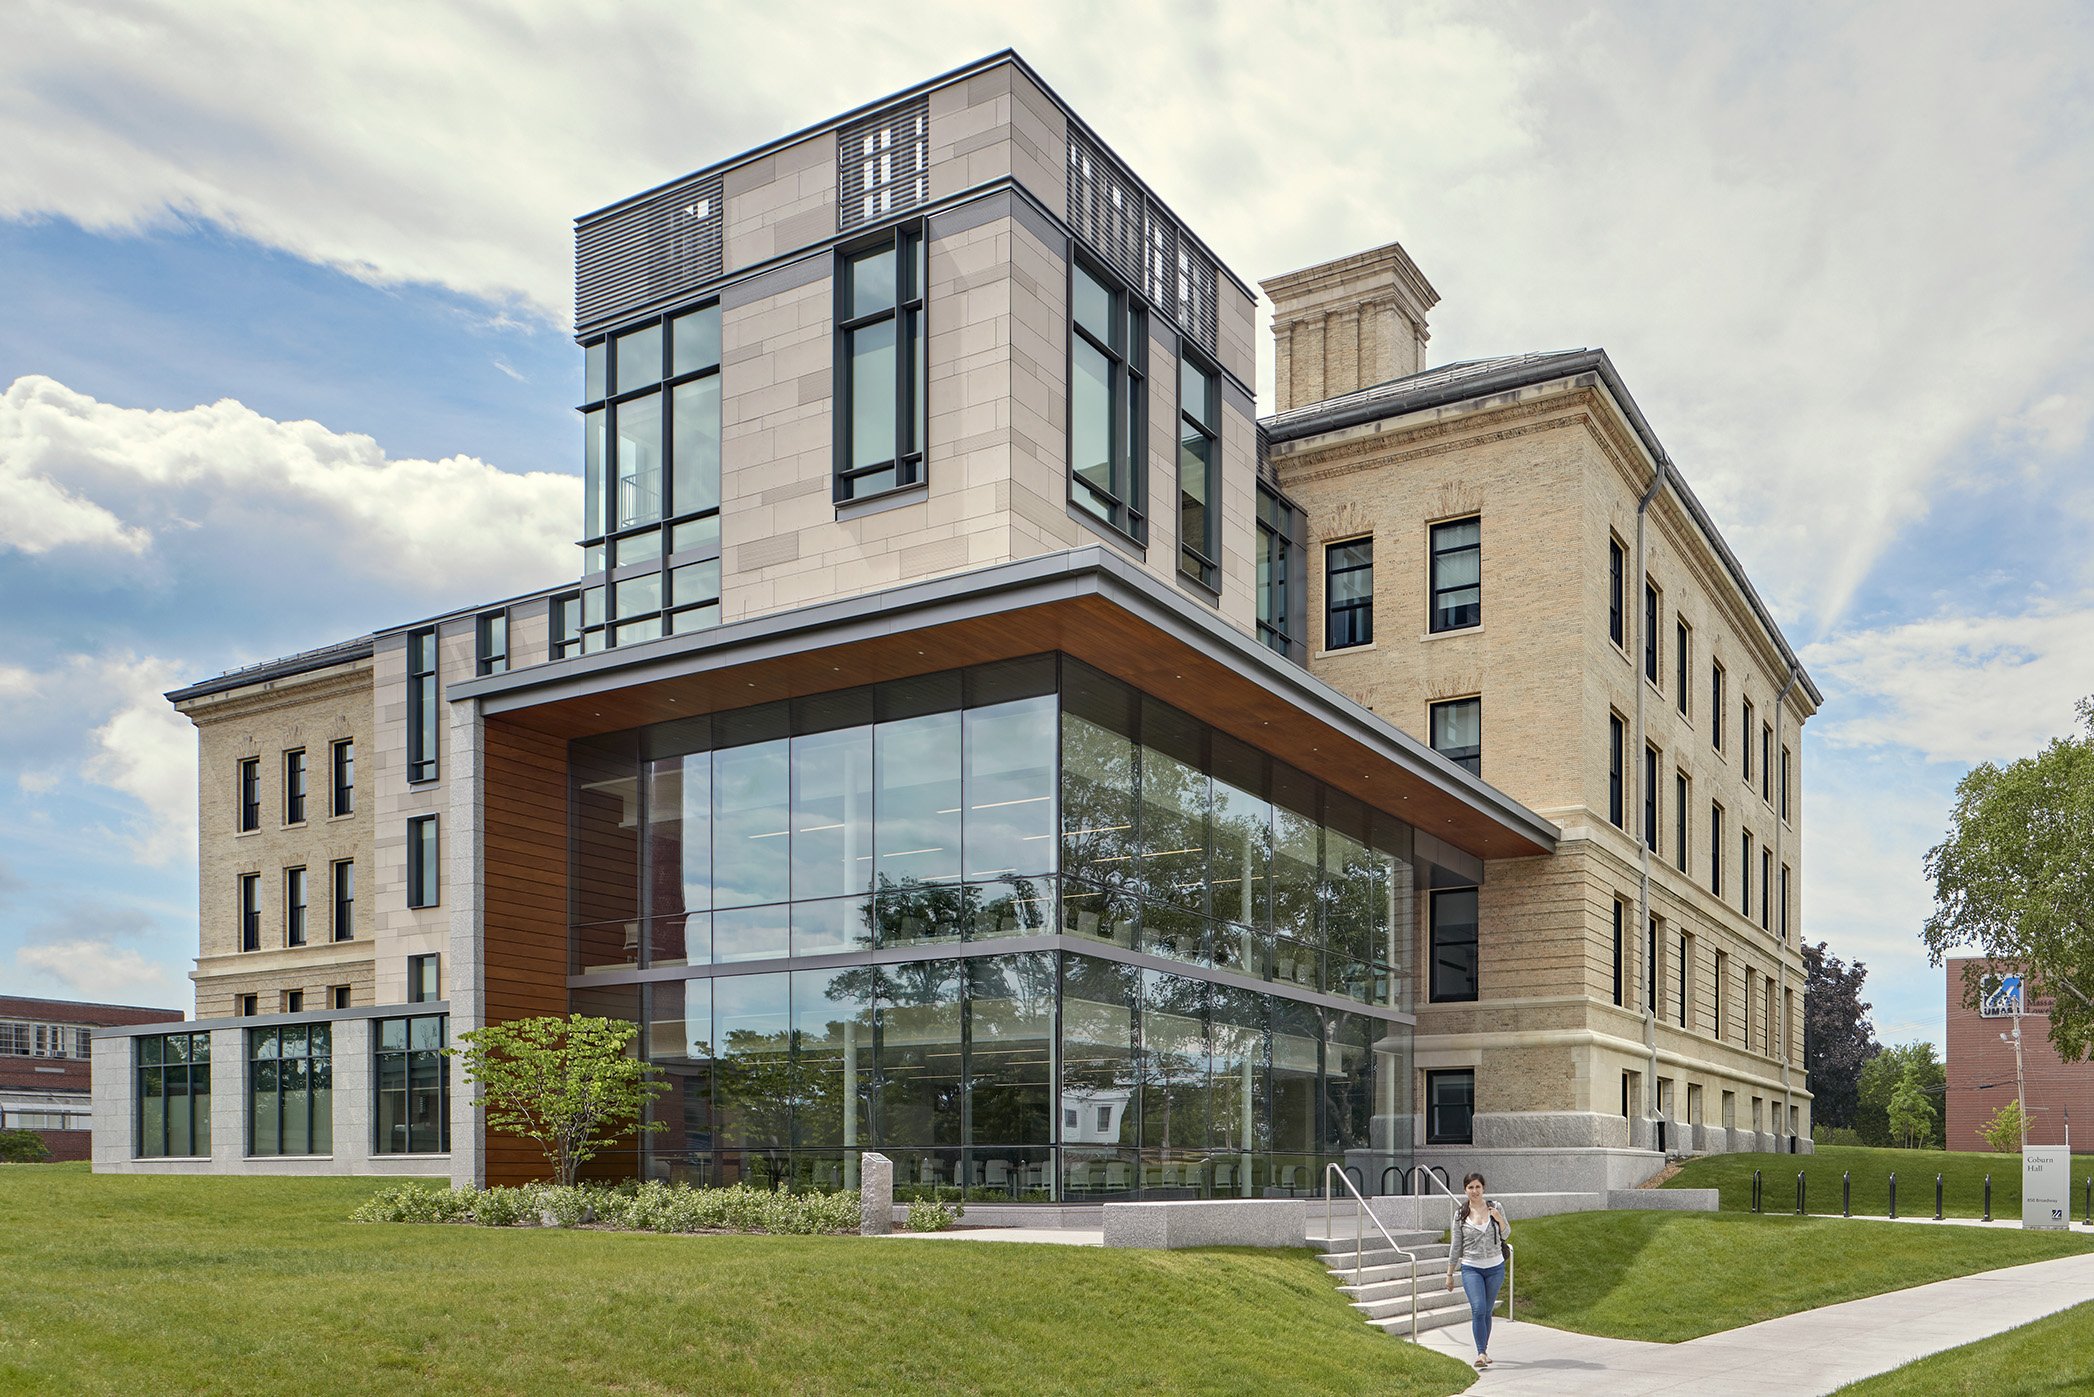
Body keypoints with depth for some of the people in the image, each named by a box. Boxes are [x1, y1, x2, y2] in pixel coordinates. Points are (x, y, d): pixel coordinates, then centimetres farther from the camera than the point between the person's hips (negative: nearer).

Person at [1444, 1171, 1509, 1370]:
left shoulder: (1495, 1208, 0)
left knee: (1487, 1311, 10)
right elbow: (1455, 1246, 4)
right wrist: (1449, 1274, 6)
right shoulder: (1461, 1214, -2)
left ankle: (1484, 1350, 25)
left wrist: (1499, 1219, -15)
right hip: (1471, 1268, -1)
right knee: (1478, 1310, -15)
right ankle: (1481, 1353, -15)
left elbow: (1506, 1235, 6)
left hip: (1495, 1267, 1)